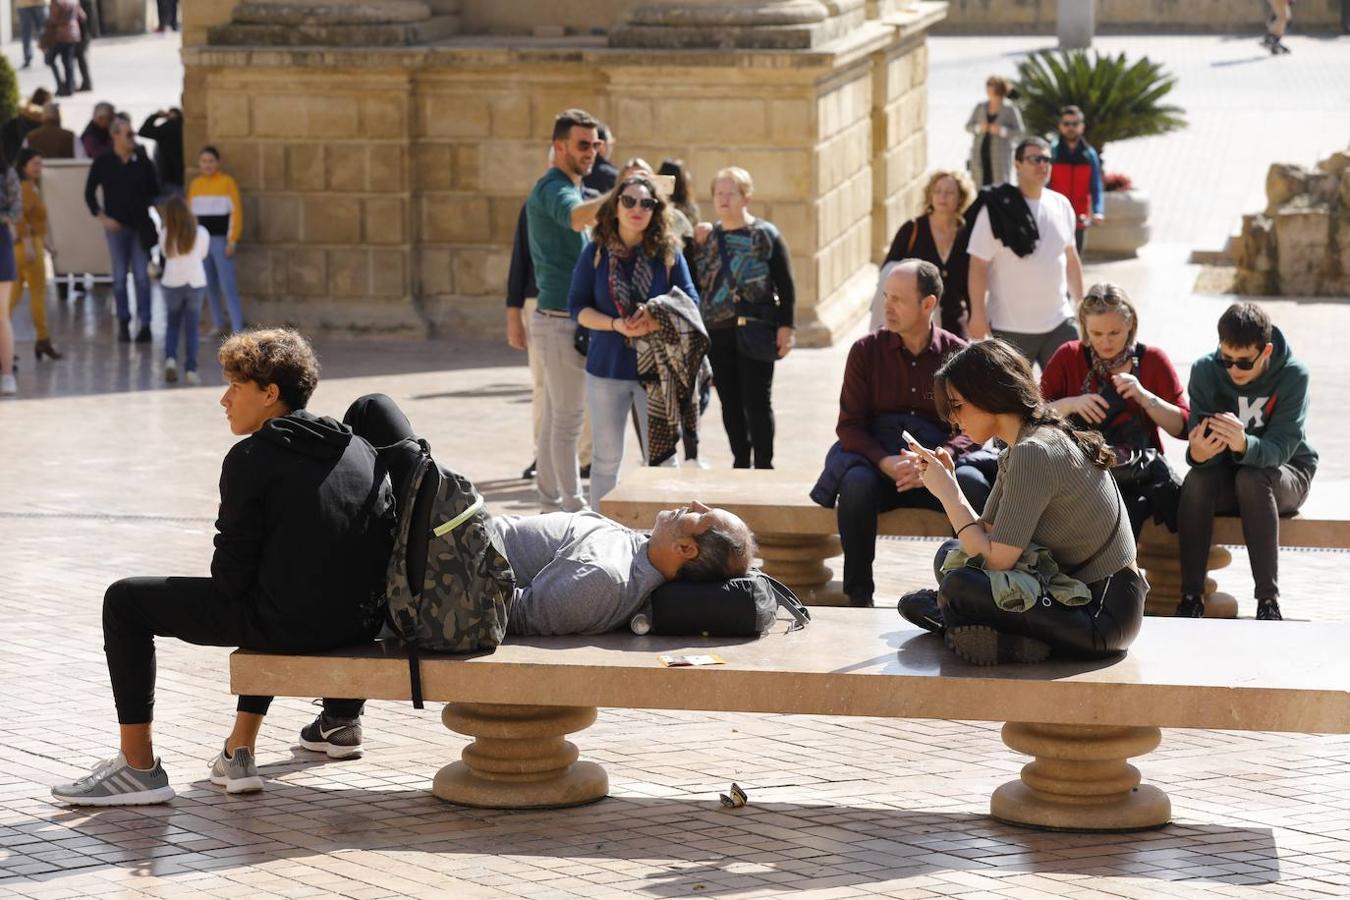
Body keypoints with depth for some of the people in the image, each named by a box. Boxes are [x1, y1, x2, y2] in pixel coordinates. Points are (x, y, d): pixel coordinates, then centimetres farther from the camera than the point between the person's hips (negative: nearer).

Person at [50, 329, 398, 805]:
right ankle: (239, 754, 39)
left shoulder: (252, 458, -10)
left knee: (125, 601, 8)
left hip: (285, 622, -7)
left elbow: (232, 573, -9)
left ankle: (139, 766, 10)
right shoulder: (361, 451, 9)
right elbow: (389, 542, 12)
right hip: (358, 623, 7)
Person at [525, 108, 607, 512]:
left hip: (561, 317, 10)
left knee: (556, 416, 13)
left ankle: (551, 502, 17)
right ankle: (573, 507, -7)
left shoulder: (571, 187, 20)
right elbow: (576, 217, -38)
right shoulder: (554, 187, -14)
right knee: (567, 418, -8)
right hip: (561, 317, -10)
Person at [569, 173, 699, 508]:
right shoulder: (595, 252, 0)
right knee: (606, 459, 9)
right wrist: (616, 325, -17)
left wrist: (656, 317, -19)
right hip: (607, 367, 1)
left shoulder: (668, 252, -1)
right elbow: (578, 307, -1)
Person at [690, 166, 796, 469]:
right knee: (730, 403, 10)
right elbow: (695, 283, 9)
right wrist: (697, 247, -2)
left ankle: (763, 465, 5)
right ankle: (741, 462, 19)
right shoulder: (708, 236, 12)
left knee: (757, 402, -2)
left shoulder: (765, 235, -2)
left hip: (753, 332, -5)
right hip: (716, 333, 5)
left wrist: (786, 326, -10)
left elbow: (785, 285, -3)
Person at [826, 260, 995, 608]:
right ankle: (858, 596, -26)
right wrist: (885, 462, -18)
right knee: (856, 483, -34)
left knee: (974, 484, -33)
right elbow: (849, 424, 2)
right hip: (877, 459, 0)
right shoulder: (866, 351, 6)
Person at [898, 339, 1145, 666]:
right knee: (950, 554, 18)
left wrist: (947, 492, -11)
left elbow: (997, 559, -20)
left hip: (1105, 613, -10)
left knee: (958, 587, -25)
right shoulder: (1019, 450, 11)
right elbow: (987, 534, 10)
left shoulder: (1032, 454, -20)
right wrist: (948, 482, 1)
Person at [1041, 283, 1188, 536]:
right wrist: (1069, 404, -14)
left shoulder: (1152, 359, 6)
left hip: (1142, 475, 1)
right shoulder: (1068, 358, 6)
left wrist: (1144, 396, -13)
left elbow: (1184, 427, 1)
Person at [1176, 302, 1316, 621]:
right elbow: (1198, 438, -18)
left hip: (1287, 473, -2)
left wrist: (1244, 445, -51)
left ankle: (1269, 600, -32)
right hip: (1225, 474, 2)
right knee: (1196, 479, -31)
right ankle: (1191, 596, -28)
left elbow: (1280, 448, -28)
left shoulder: (1293, 374, -20)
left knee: (1251, 478, -36)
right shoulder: (1205, 370, -13)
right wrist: (1198, 453, -44)